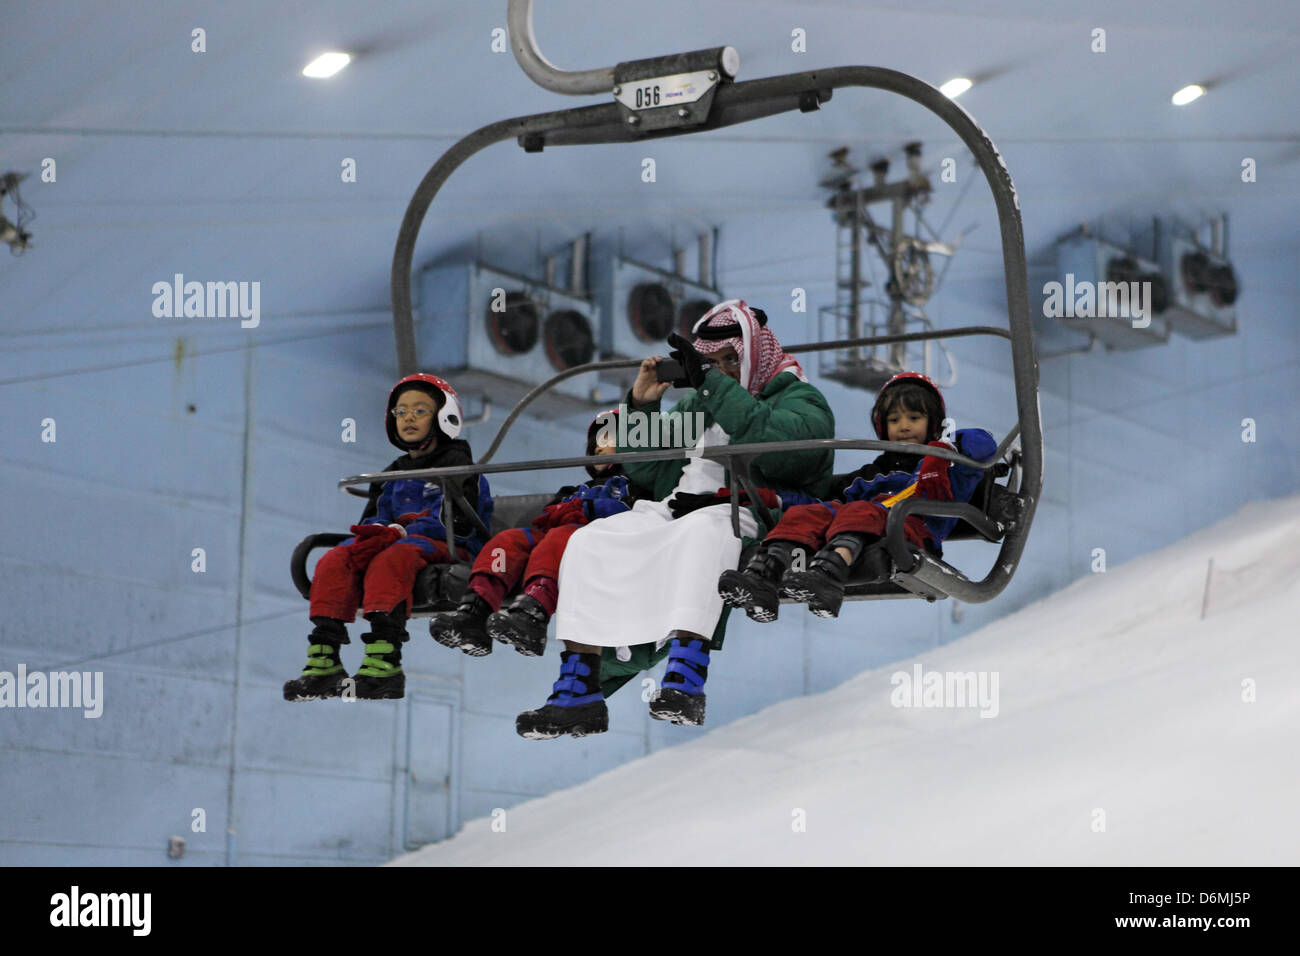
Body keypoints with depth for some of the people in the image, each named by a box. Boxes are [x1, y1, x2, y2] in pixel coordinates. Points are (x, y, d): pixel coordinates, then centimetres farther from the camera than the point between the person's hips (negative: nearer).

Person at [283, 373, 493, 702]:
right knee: (334, 560, -21)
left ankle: (385, 662, -54)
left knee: (391, 558, -38)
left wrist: (398, 532, -21)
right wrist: (372, 532, -9)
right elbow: (373, 519, 19)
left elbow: (456, 522, -10)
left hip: (444, 548, -6)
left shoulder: (457, 465, 5)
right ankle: (324, 659, -35)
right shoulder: (394, 473, 29)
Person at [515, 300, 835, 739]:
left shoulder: (800, 400, 10)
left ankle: (685, 683, -51)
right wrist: (640, 406, 11)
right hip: (666, 516, 7)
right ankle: (577, 691, -25)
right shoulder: (697, 406, 29)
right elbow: (643, 470, 27)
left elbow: (776, 448, -15)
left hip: (738, 517, -6)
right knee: (588, 539, -16)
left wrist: (713, 384, -14)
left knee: (703, 528, -40)